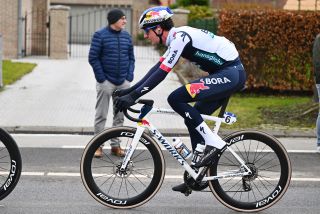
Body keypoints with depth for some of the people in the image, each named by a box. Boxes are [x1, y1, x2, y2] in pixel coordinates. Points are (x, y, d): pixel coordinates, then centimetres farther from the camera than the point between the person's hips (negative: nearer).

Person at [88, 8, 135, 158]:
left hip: (123, 83, 4)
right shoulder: (100, 35, -5)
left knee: (120, 116, 8)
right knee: (101, 115, 0)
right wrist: (101, 78, -10)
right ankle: (98, 145, 7)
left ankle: (116, 145, 16)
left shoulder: (126, 36, 9)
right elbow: (93, 58, -6)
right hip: (106, 82, -4)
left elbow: (131, 57, 14)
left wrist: (129, 76, 2)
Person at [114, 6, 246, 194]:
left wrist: (133, 96, -21)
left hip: (230, 74, -10)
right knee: (194, 119, 13)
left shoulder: (180, 37, -15)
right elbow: (158, 68, 18)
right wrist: (130, 91, 13)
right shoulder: (176, 38, 15)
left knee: (176, 99, -17)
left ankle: (213, 142, -12)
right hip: (233, 74, 10)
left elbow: (162, 73, -21)